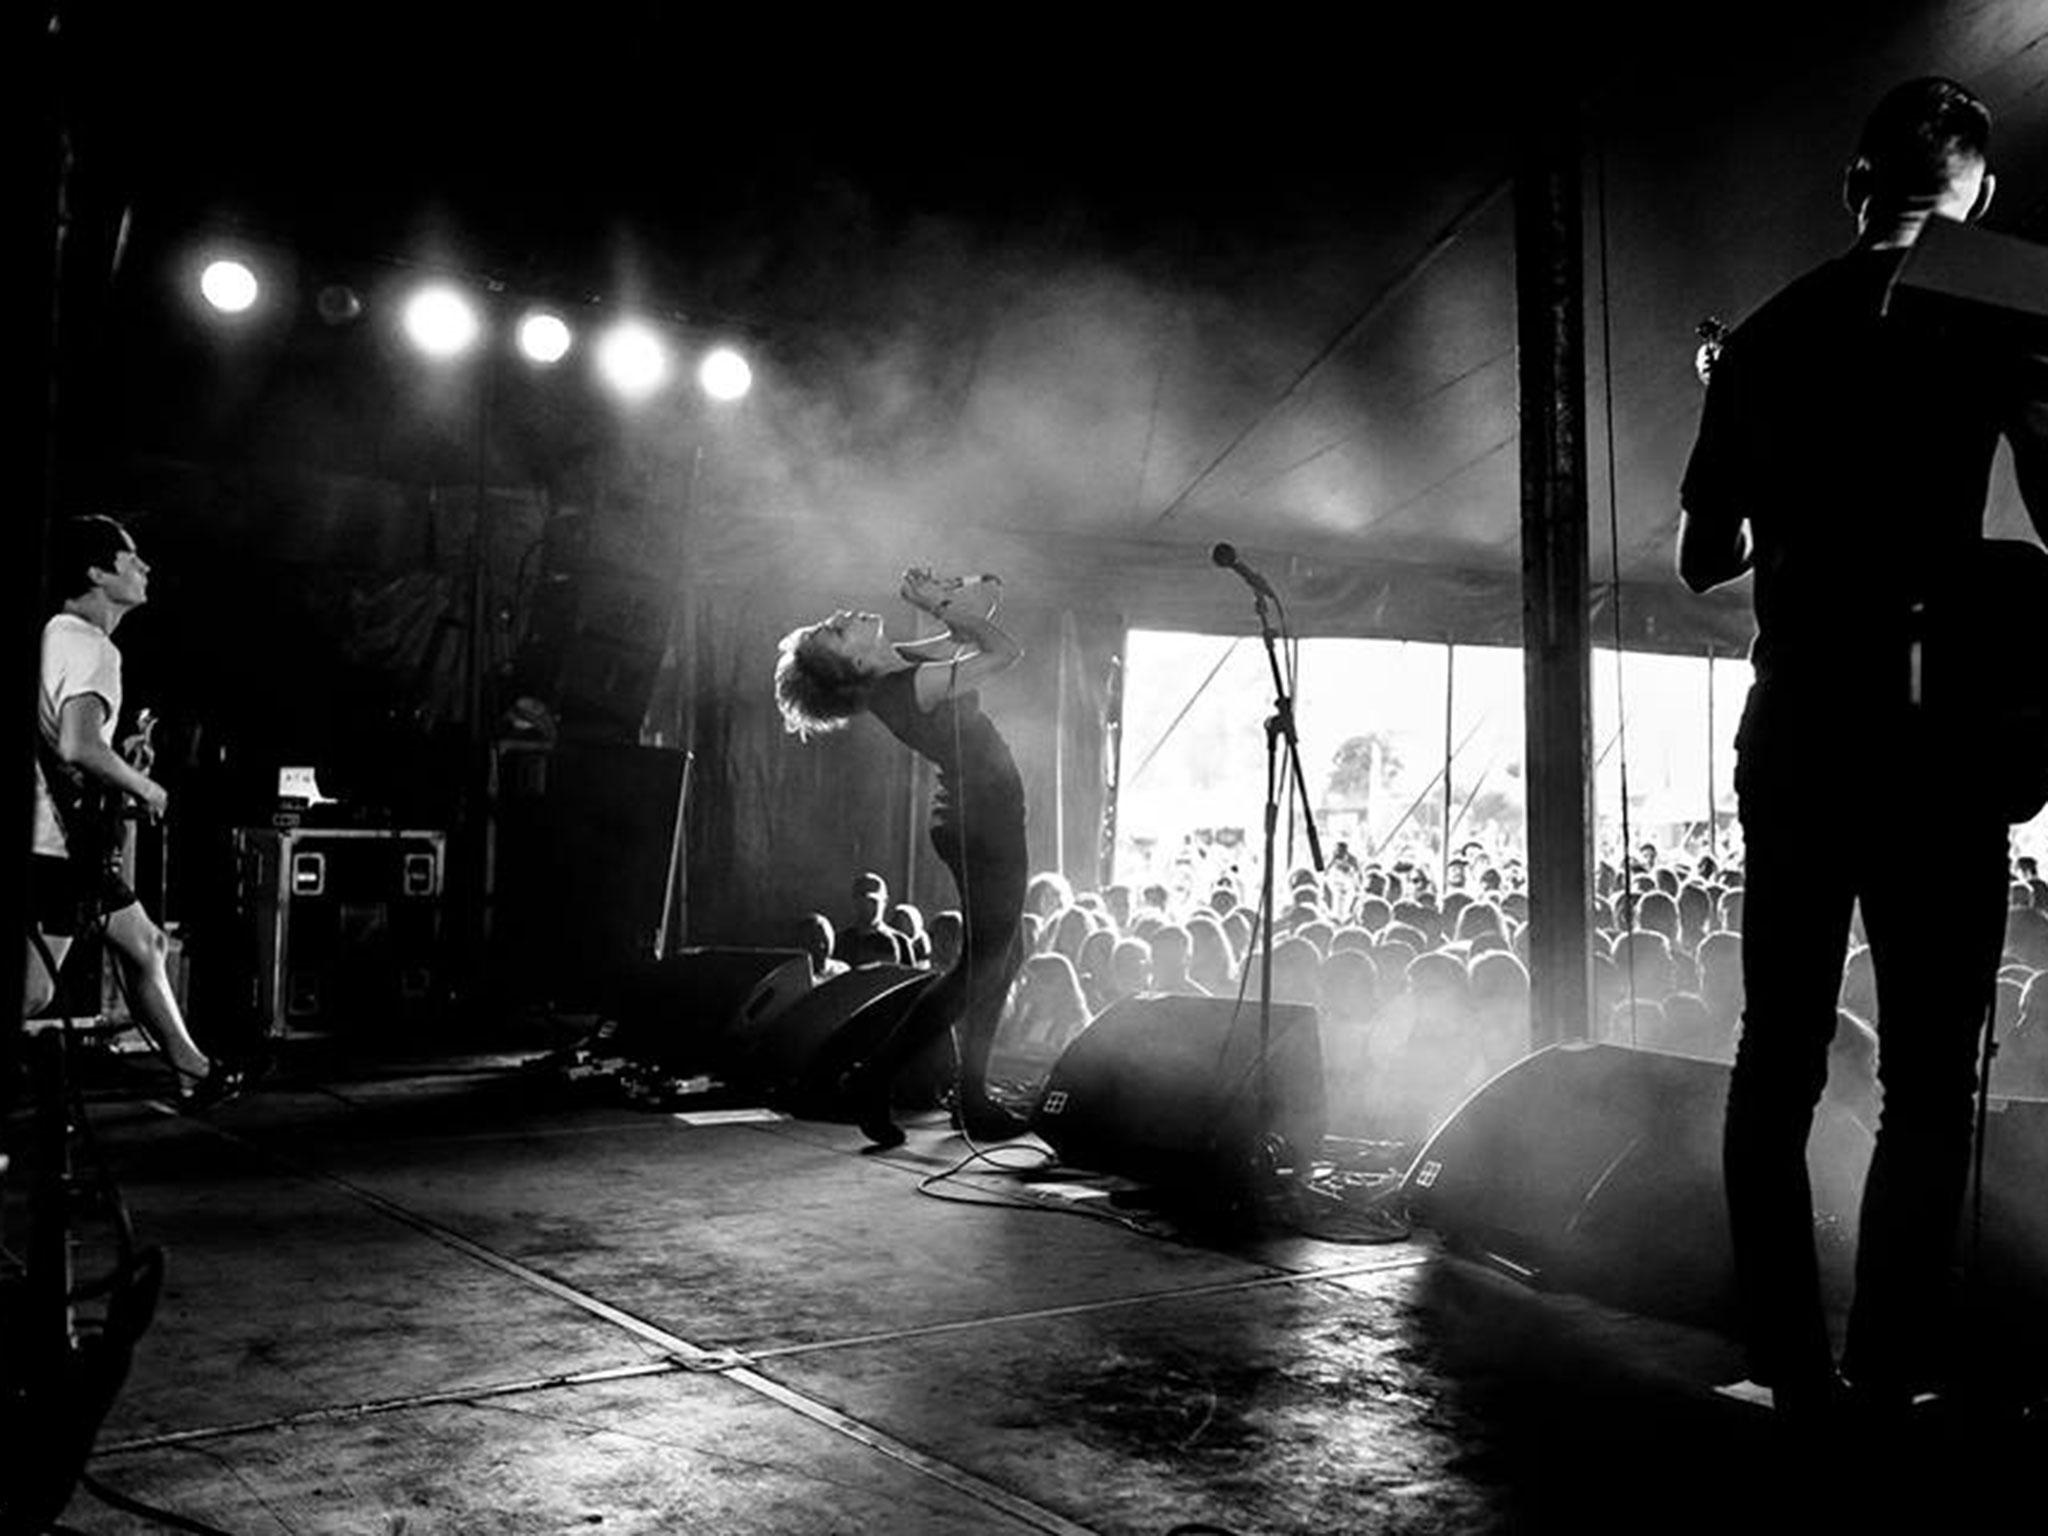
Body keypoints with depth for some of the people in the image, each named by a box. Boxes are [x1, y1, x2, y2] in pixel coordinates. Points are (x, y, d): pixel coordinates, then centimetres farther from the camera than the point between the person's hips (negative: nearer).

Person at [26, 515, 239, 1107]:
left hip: (75, 840, 11)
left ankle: (195, 1073, 26)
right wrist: (142, 786, -16)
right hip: (60, 844, -11)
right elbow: (77, 746, -32)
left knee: (143, 944, 17)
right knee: (33, 992, -6)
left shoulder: (58, 633, 13)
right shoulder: (92, 647, -18)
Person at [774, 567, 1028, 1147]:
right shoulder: (912, 685, -24)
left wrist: (938, 600, -6)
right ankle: (872, 1080, -1)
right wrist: (941, 605, -16)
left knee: (1003, 957, 16)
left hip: (982, 820, 9)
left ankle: (973, 1099, 22)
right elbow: (1007, 652, -20)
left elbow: (984, 597, 12)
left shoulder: (901, 663, 3)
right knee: (982, 964, -2)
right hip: (984, 822, -9)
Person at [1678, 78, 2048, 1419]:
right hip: (1926, 729, -4)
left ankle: (1794, 1367, 11)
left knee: (1780, 1052, 9)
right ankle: (1889, 1380, -3)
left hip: (1790, 728, 5)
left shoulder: (1765, 336, 13)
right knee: (1929, 1072, -1)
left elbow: (1704, 560, 17)